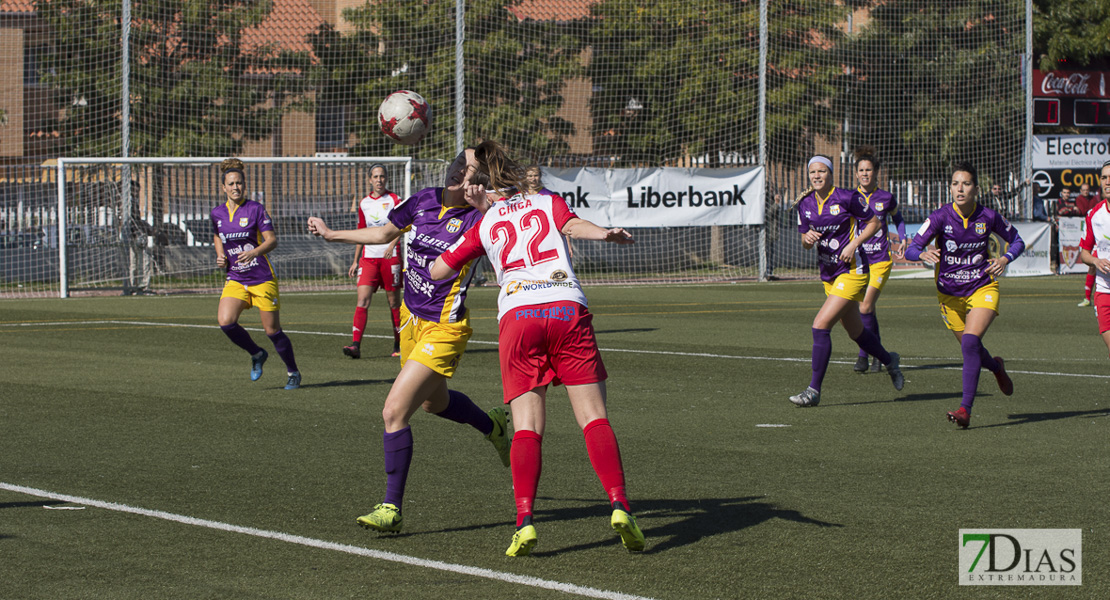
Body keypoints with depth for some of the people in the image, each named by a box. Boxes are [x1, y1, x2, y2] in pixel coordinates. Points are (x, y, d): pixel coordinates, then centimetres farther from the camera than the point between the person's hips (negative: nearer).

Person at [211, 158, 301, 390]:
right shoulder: (217, 213, 6)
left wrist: (254, 252, -31)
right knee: (225, 321, -19)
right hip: (235, 279, 4)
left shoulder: (255, 209, -8)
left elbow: (272, 240, -13)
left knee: (272, 330, -1)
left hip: (263, 278, -4)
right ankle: (257, 354, 7)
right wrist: (221, 257, 5)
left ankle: (293, 372, 21)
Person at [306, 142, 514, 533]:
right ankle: (494, 425, 60)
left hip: (444, 330, -8)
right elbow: (385, 234, 16)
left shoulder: (477, 219, -18)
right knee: (434, 401, 29)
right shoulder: (424, 201, -1)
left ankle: (392, 509, -5)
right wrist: (332, 235, 21)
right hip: (412, 318, 8)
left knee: (395, 411, -15)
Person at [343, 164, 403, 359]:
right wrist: (355, 261, 17)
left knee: (394, 301, 3)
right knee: (362, 299, -11)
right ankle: (355, 345, -19)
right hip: (368, 258, 3)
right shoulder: (363, 204, 12)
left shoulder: (394, 200, 0)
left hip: (390, 256, -3)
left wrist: (392, 244, -27)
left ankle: (398, 345, 16)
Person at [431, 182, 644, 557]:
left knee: (527, 427, -2)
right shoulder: (549, 202, 23)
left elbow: (438, 271, 28)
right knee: (594, 418, -2)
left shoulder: (484, 225, 24)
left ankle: (524, 519, -19)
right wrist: (606, 234, -17)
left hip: (516, 316, 0)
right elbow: (573, 224, 0)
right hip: (567, 308, 0)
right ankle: (619, 505, -17)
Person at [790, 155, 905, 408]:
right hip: (828, 274, 7)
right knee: (856, 332, 18)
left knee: (821, 325, -18)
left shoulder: (847, 198, -12)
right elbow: (806, 242, 13)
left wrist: (853, 244, -15)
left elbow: (874, 222, -3)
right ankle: (889, 361, 46)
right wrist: (808, 238, -11)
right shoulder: (805, 204, 4)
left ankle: (814, 389, -13)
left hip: (852, 272, -7)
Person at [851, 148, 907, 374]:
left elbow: (897, 218, 22)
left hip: (880, 260, -2)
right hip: (857, 260, 2)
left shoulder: (886, 198, 2)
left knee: (865, 308, -15)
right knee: (868, 311, 3)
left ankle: (863, 356, -4)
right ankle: (877, 353, 20)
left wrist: (902, 240, 9)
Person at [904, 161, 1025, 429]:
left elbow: (1016, 240, 8)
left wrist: (1005, 259, -13)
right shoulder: (941, 217, -13)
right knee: (970, 348, 14)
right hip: (950, 294, 2)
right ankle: (996, 367, 52)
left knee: (970, 343, -23)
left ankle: (966, 409, -24)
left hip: (983, 288, -2)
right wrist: (924, 254, -42)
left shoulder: (988, 216, -10)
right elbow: (911, 249, -19)